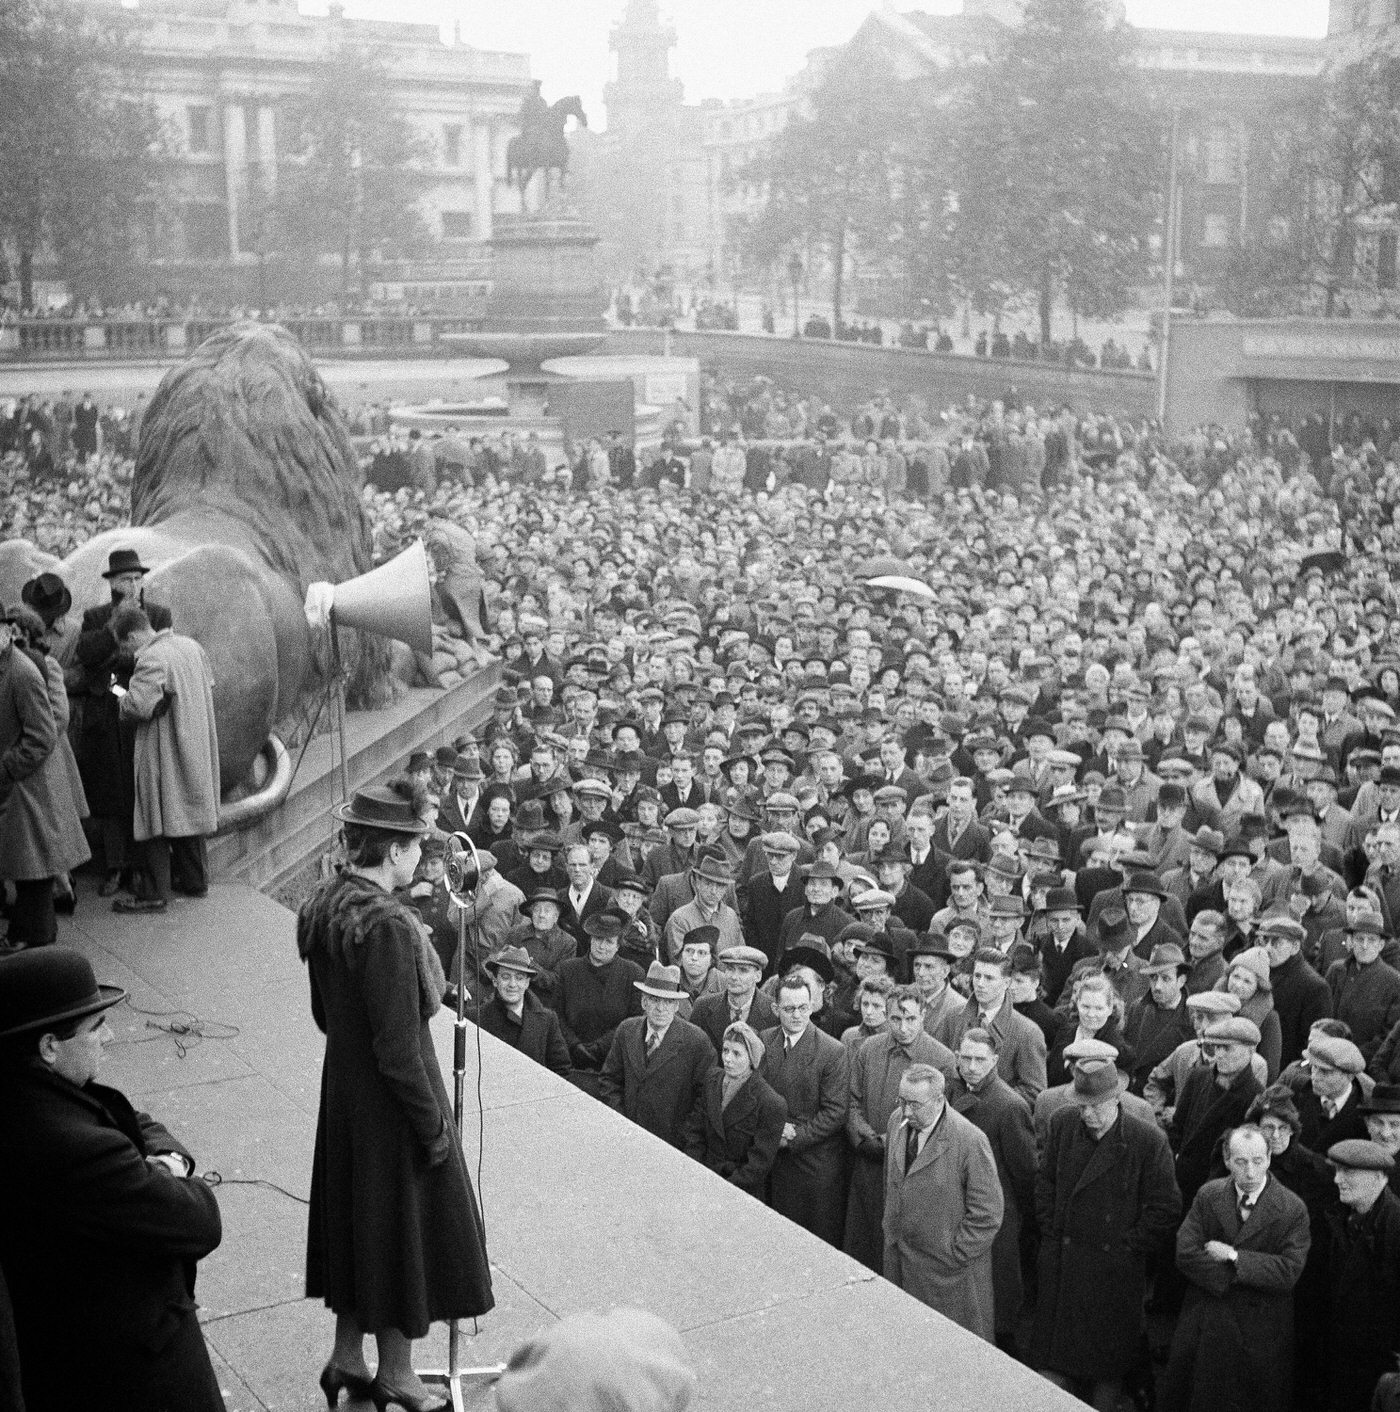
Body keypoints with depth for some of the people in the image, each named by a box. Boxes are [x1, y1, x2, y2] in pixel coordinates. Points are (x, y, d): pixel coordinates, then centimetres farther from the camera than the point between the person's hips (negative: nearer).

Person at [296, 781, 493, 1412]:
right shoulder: (387, 926, -29)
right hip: (391, 1102, -8)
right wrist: (433, 1126, -16)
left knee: (357, 1218, 21)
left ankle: (347, 1358, 36)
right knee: (404, 1225, 9)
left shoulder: (323, 904, -2)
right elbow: (398, 1048, -25)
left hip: (342, 1087, 8)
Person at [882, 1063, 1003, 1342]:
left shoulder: (970, 1141, -22)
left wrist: (951, 1257, -13)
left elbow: (987, 1216, -16)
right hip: (897, 1261, 6)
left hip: (949, 1270, -6)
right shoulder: (898, 1121, -1)